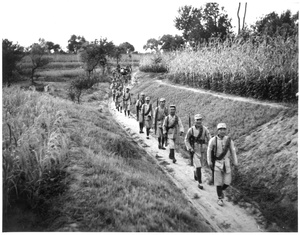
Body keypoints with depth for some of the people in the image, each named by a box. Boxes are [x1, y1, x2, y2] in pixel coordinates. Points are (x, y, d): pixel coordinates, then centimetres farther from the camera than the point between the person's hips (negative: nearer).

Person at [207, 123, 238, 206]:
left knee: (227, 181, 0)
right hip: (217, 163, -2)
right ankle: (220, 198, 15)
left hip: (226, 162, 2)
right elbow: (209, 151, -3)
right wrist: (209, 162, -7)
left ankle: (221, 190, 32)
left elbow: (233, 151, 2)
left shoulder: (229, 140, -6)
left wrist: (235, 162, 3)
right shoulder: (213, 140, -11)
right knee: (219, 181, -1)